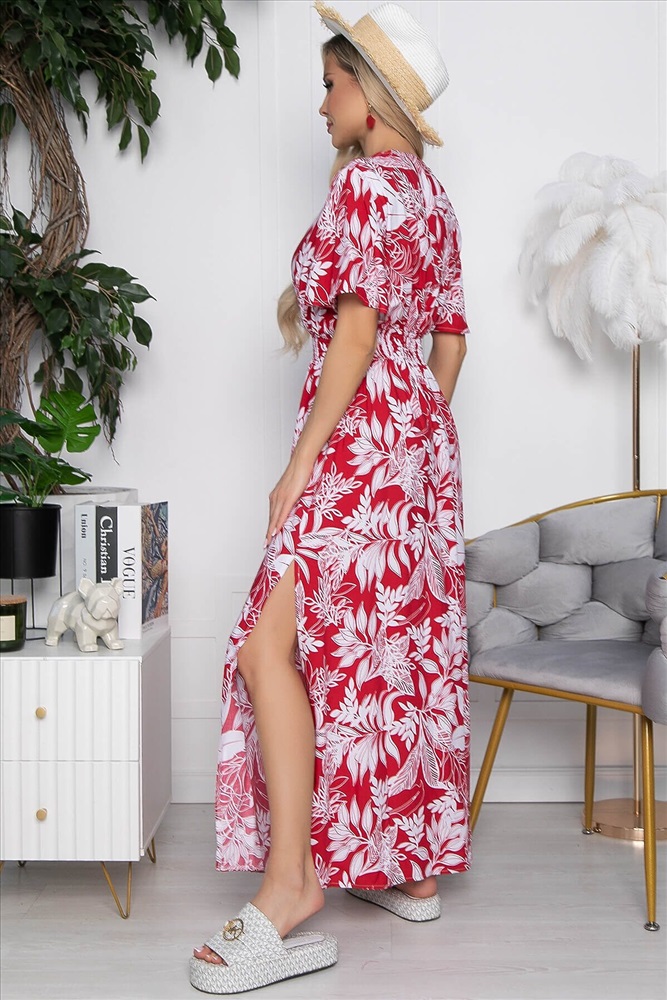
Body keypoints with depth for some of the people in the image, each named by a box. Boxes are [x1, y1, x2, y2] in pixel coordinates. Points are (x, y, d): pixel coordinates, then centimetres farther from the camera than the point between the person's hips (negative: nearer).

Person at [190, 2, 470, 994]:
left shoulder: (363, 179, -9)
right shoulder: (432, 193, 17)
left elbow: (356, 327, -18)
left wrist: (301, 463, -17)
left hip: (360, 434, -10)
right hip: (422, 442, 10)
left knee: (272, 645, -12)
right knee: (405, 649, 12)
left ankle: (292, 883, -13)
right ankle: (416, 866, 20)